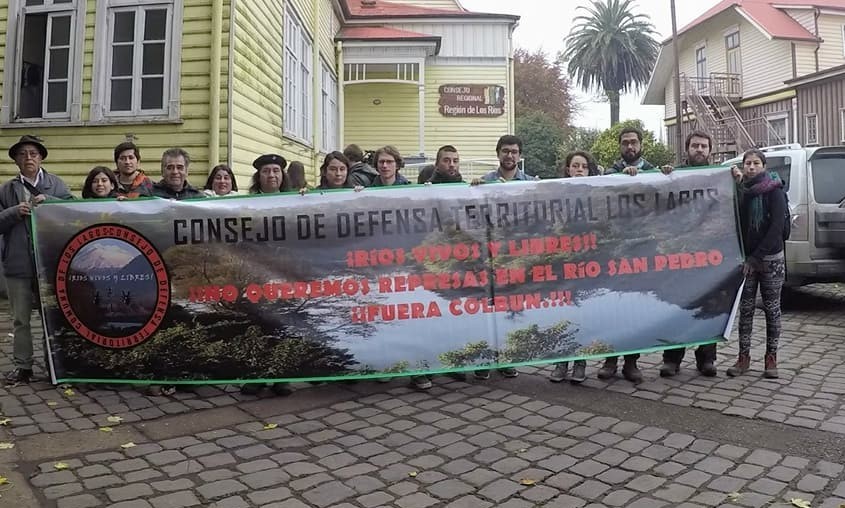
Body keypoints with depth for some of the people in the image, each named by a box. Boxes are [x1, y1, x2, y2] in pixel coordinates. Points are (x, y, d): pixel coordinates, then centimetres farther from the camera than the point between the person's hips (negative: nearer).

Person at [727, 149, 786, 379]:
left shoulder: (774, 190, -5)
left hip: (770, 259, -3)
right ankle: (744, 357, 10)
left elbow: (777, 227, -12)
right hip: (747, 259, 3)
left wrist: (757, 256, -16)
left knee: (772, 309, 4)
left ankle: (771, 358, 13)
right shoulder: (741, 190, 8)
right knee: (745, 309, 3)